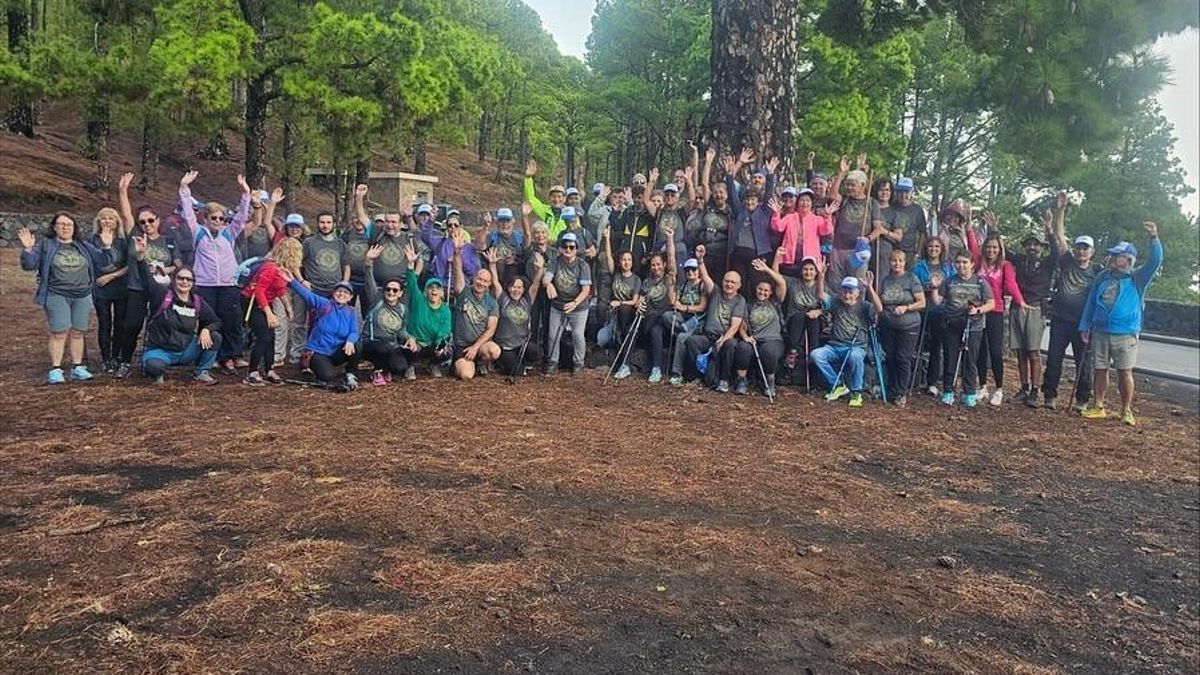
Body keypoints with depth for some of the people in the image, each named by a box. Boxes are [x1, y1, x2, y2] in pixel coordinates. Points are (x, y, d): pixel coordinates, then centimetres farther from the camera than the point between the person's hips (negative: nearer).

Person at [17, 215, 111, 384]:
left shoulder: (84, 246, 14)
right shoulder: (45, 245, 3)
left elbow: (102, 262, 12)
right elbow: (29, 265, -2)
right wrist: (27, 249, -18)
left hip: (82, 296, 3)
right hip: (57, 296, -3)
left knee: (78, 333, 6)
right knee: (59, 332, -8)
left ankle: (78, 368, 13)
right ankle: (56, 370, -3)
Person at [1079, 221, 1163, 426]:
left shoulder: (1137, 279, 1)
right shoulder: (1102, 277, 10)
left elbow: (1156, 261, -13)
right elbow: (1090, 303, 14)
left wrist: (1154, 238, -27)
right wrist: (1085, 327, 11)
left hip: (1125, 335, -3)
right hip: (1100, 333, 3)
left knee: (1125, 372, -3)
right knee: (1100, 371, 8)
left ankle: (1126, 411, 8)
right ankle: (1099, 407, 17)